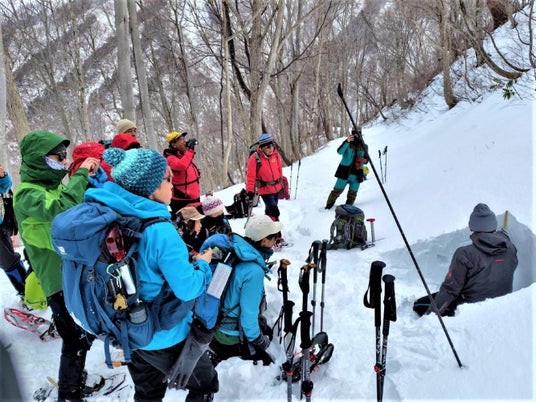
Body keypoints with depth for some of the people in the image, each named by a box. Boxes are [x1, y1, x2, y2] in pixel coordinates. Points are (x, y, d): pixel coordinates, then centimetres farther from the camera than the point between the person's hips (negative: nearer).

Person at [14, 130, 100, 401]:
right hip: (61, 281, -8)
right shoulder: (26, 195, -16)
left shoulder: (56, 186, 11)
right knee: (76, 341, -1)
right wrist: (81, 174, -25)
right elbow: (63, 208, -35)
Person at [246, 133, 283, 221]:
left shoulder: (276, 154, -4)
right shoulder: (254, 158, -19)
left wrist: (281, 182, 21)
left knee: (269, 210, 22)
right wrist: (250, 191, -20)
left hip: (276, 188, 6)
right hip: (265, 190, -5)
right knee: (274, 212, -15)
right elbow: (250, 176, -16)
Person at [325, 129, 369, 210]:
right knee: (337, 191, -1)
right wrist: (347, 141, -32)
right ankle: (328, 206, 12)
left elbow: (366, 161, 14)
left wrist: (363, 160, -11)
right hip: (344, 172, -2)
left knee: (352, 194, 7)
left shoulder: (364, 147, 8)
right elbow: (339, 152, -19)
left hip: (357, 174, 2)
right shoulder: (348, 144, -1)